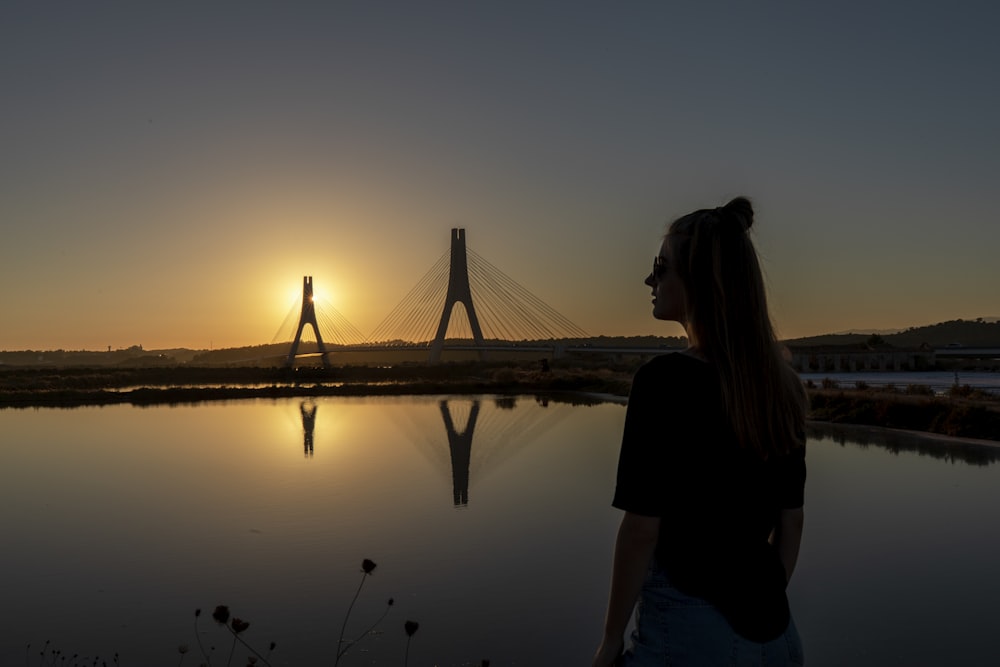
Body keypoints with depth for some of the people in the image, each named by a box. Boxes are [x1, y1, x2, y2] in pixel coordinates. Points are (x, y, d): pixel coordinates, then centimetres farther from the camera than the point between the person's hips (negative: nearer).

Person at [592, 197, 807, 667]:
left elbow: (642, 530, -17)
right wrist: (762, 604, 18)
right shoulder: (783, 386, 0)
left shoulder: (665, 380, -19)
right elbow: (790, 521, 7)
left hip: (689, 627, -6)